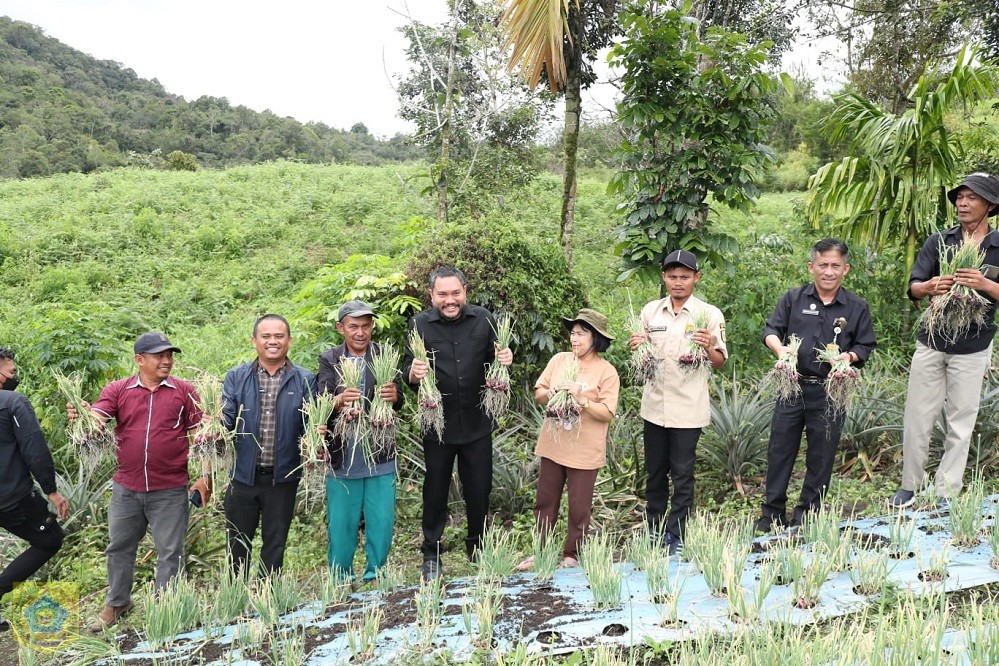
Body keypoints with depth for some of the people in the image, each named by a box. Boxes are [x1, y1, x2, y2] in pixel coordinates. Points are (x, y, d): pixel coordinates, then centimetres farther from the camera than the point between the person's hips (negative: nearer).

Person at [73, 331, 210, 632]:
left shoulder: (184, 391, -2)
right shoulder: (117, 390, 1)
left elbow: (199, 435, -1)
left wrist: (205, 476, -7)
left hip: (170, 491, -2)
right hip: (126, 488, 2)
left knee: (170, 552, 8)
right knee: (119, 547, 18)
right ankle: (116, 603, 38)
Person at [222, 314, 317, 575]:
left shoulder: (305, 380, -1)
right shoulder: (236, 377, 2)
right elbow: (227, 419, -4)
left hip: (283, 477, -1)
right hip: (243, 475, 1)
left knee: (275, 545, 13)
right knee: (238, 544, 13)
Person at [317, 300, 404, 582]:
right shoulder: (329, 360, 0)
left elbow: (398, 403, -7)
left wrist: (394, 396, -32)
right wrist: (338, 401, -36)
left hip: (380, 456, 1)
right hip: (341, 456, -1)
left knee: (382, 524, 6)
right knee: (341, 525, 8)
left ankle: (375, 577, 25)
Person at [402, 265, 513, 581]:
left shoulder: (484, 319, -3)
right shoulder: (420, 324, -7)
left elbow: (494, 362, 7)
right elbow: (407, 372, -8)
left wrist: (504, 360, -16)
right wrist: (413, 373, -30)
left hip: (477, 424, 2)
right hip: (437, 425, -1)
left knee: (479, 490, 14)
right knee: (435, 492, 11)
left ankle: (478, 549, 35)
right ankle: (431, 556, 28)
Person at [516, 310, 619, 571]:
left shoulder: (606, 372, -10)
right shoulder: (559, 360, 3)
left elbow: (607, 413, -14)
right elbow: (538, 395, 7)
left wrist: (581, 399, -25)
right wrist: (552, 392, -14)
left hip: (584, 450, -4)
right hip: (552, 444, 5)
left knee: (579, 507, 8)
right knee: (545, 501, 14)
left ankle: (571, 555, 26)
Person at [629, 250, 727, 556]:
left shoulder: (709, 314, -4)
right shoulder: (650, 311, 6)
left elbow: (720, 363, -1)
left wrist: (709, 347, -22)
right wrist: (635, 348, -7)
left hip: (688, 409, -4)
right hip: (654, 405, 4)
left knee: (682, 475, 3)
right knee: (654, 473, 13)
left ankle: (676, 537, 14)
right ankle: (654, 532, 26)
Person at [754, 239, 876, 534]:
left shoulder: (857, 307, 3)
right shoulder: (793, 298, 3)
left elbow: (865, 346, 6)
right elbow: (771, 330, 1)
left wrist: (849, 356, -15)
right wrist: (780, 348, -20)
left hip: (831, 391, 0)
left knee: (821, 454, 7)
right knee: (780, 448, 5)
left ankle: (807, 514, 23)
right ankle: (772, 513, 17)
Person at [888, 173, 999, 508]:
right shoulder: (939, 241, 3)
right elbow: (913, 288, -1)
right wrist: (931, 286, -23)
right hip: (931, 344, 1)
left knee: (961, 424, 6)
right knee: (917, 418, 5)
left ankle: (946, 494, 16)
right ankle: (909, 486, 19)